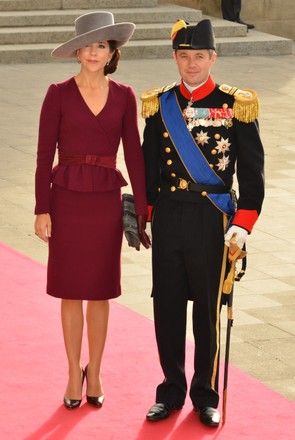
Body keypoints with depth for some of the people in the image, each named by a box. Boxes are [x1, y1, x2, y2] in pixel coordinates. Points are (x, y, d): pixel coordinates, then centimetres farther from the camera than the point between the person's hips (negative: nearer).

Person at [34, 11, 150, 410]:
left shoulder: (124, 97, 2)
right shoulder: (58, 95, -5)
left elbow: (134, 155, 4)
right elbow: (45, 155, -4)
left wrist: (143, 210, 1)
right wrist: (42, 209, -8)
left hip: (107, 201, 2)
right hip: (67, 200, -2)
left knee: (99, 291, 9)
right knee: (71, 291, 6)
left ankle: (94, 375, 23)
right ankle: (74, 374, 20)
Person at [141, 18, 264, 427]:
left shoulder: (237, 106, -4)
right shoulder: (159, 105, 5)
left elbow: (252, 171, -2)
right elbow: (148, 164, 12)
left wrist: (243, 225, -9)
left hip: (212, 218, -3)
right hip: (167, 219, 3)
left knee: (208, 308, 5)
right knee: (167, 306, 6)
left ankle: (205, 395, 19)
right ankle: (172, 391, 21)